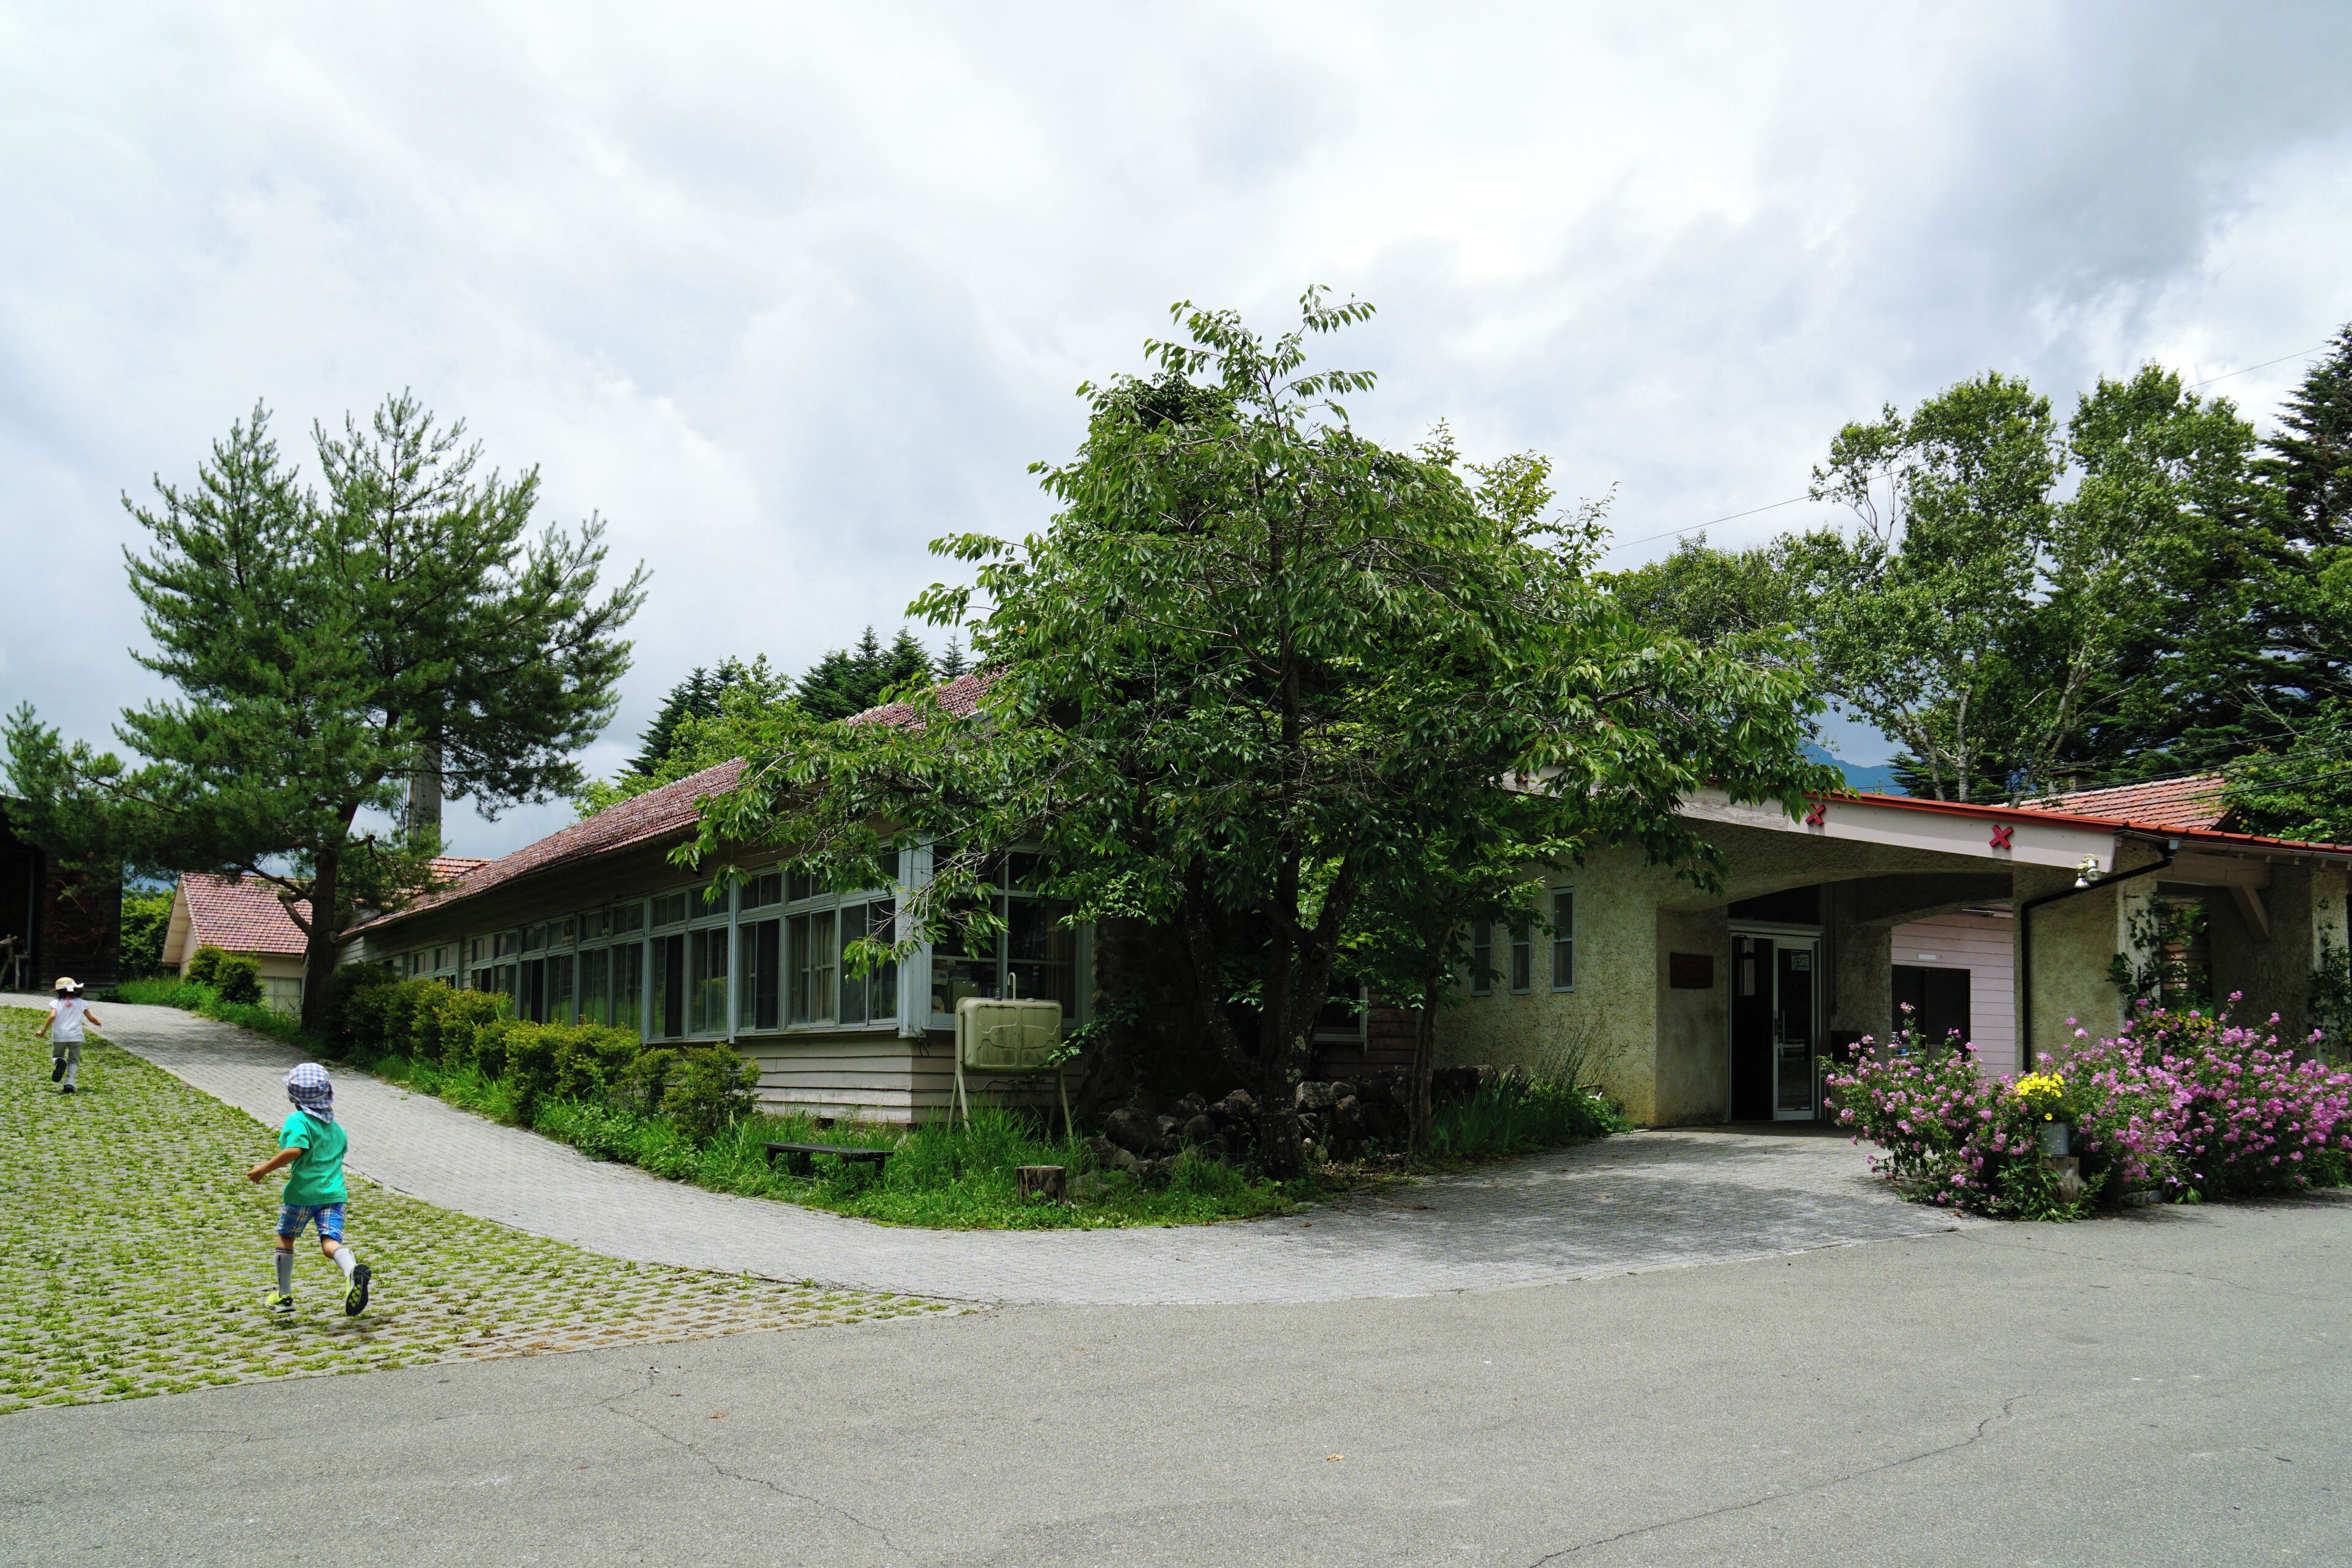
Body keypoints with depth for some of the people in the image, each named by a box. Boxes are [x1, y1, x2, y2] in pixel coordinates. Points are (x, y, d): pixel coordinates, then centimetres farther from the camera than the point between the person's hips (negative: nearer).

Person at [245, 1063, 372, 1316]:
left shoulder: (298, 1120, -7)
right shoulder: (337, 1128, 15)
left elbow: (294, 1151, -22)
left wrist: (264, 1169, -12)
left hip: (303, 1192, -4)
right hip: (334, 1192, 4)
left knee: (285, 1238, 19)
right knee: (330, 1241, -7)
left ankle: (284, 1295, 31)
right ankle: (353, 1270, -40)